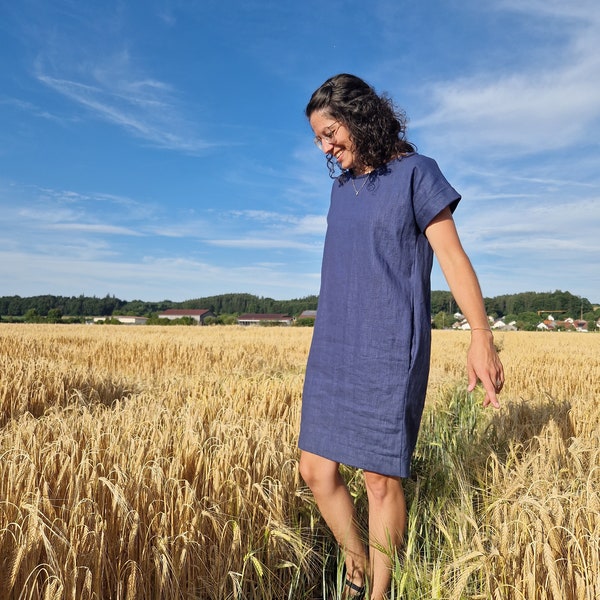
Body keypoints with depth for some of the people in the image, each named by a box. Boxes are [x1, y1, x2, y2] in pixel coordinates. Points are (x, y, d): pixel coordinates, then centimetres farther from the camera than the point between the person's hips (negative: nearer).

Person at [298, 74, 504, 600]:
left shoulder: (415, 172, -2)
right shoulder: (342, 185, 15)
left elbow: (452, 255, -7)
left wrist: (482, 337, -14)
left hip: (389, 351, -6)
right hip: (333, 350, 6)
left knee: (382, 478, 0)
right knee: (316, 470, 6)